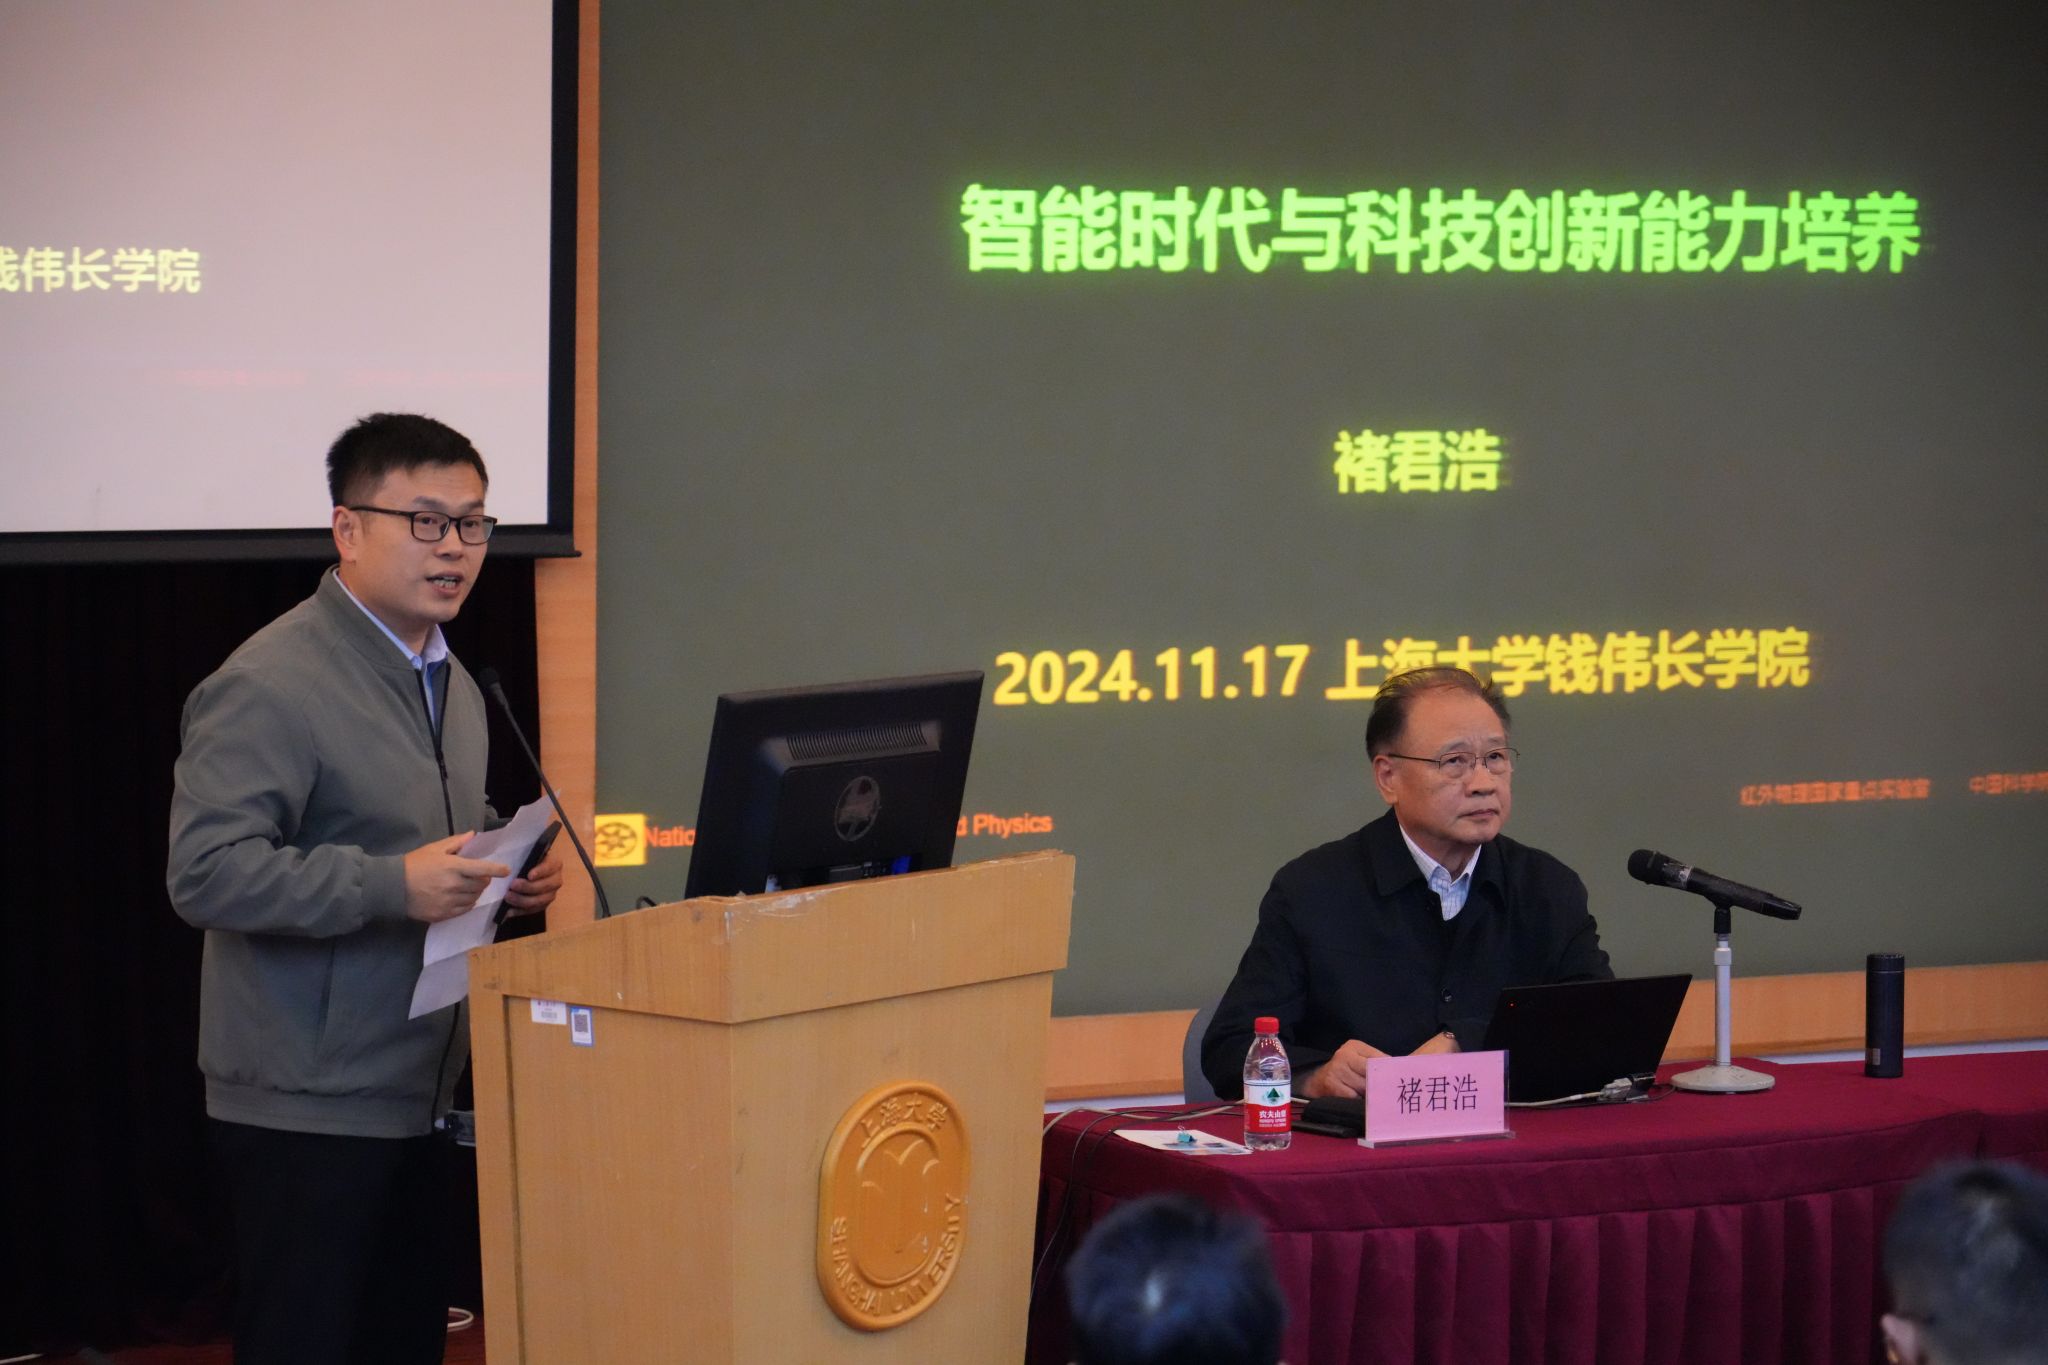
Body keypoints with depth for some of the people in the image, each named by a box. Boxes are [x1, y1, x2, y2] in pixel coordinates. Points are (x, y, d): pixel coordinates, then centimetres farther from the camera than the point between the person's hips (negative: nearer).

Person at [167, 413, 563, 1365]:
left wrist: (507, 876, 8)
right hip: (306, 1110, -9)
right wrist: (394, 886, -26)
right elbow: (205, 872, -22)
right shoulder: (270, 685, -14)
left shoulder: (449, 682, 17)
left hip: (420, 1097, 9)